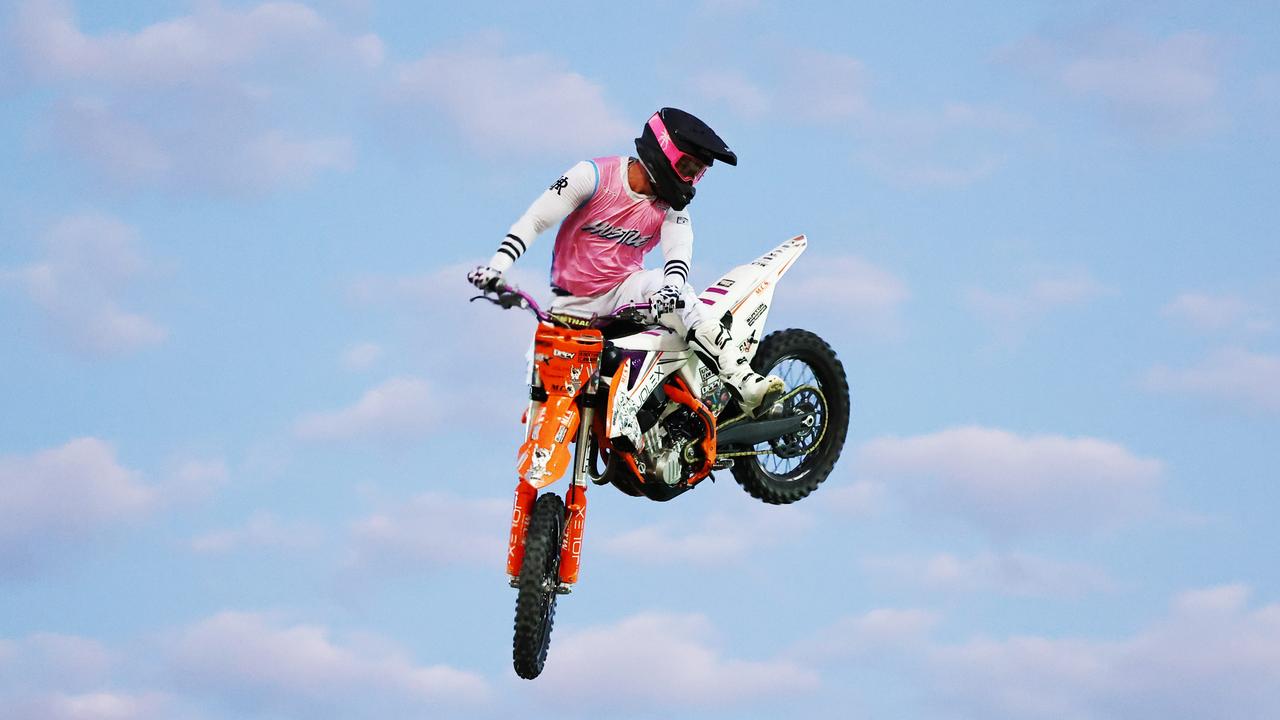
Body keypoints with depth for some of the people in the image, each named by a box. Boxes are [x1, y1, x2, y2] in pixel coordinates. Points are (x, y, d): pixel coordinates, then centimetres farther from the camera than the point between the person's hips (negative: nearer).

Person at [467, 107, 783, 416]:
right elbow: (535, 219, -12)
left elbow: (678, 254, -18)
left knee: (681, 298, -29)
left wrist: (671, 287, -43)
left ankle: (745, 384, -41)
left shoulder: (671, 205, -2)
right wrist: (497, 266, -25)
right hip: (574, 303, 0)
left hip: (625, 288, 0)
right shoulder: (594, 175, -11)